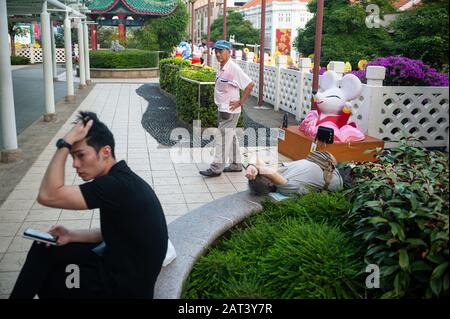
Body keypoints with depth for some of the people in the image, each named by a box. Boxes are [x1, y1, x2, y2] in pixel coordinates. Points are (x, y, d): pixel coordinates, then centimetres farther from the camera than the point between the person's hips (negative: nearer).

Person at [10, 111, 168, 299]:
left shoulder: (117, 185, -27)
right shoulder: (121, 179, 4)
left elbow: (47, 196, -27)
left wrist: (66, 142, -23)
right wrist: (72, 236, 1)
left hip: (126, 285, -9)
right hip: (120, 264, 9)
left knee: (41, 279, 5)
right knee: (43, 248, 12)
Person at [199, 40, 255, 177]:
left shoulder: (233, 68, -18)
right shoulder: (222, 68, 9)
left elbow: (250, 85, -20)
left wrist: (240, 102, -18)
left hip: (229, 111, -9)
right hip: (223, 109, 9)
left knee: (223, 137, -4)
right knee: (231, 137, 16)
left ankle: (216, 168, 3)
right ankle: (236, 164, 27)